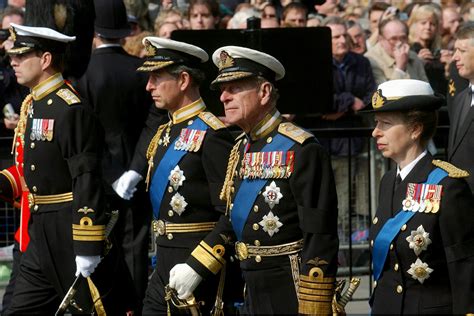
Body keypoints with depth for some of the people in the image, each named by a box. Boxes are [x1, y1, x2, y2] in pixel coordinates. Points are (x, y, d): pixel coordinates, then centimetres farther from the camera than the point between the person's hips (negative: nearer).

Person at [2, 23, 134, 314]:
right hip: (42, 236, 10)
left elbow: (87, 183, -21)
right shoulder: (32, 105, 12)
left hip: (75, 231, -10)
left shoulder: (71, 109, -17)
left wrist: (86, 251, -23)